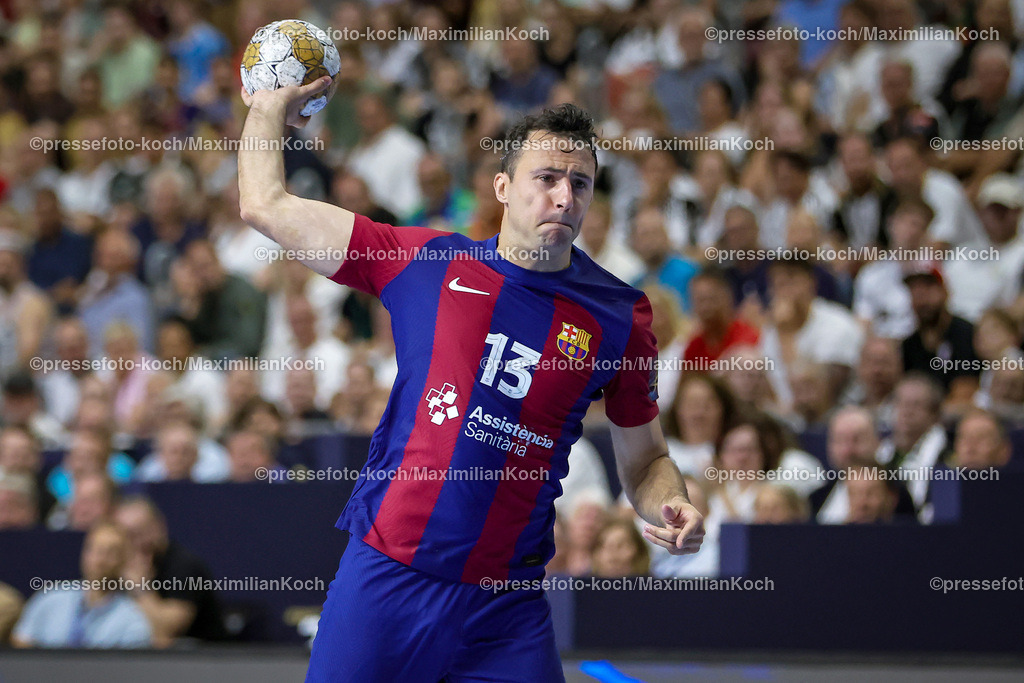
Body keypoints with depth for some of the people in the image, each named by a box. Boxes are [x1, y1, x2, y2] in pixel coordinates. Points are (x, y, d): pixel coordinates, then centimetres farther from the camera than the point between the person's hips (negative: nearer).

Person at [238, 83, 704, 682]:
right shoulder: (428, 262, 3)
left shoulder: (620, 317, 4)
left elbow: (645, 460, 13)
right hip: (384, 581, 0)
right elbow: (267, 207, 8)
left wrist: (671, 508, -8)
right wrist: (270, 107, 20)